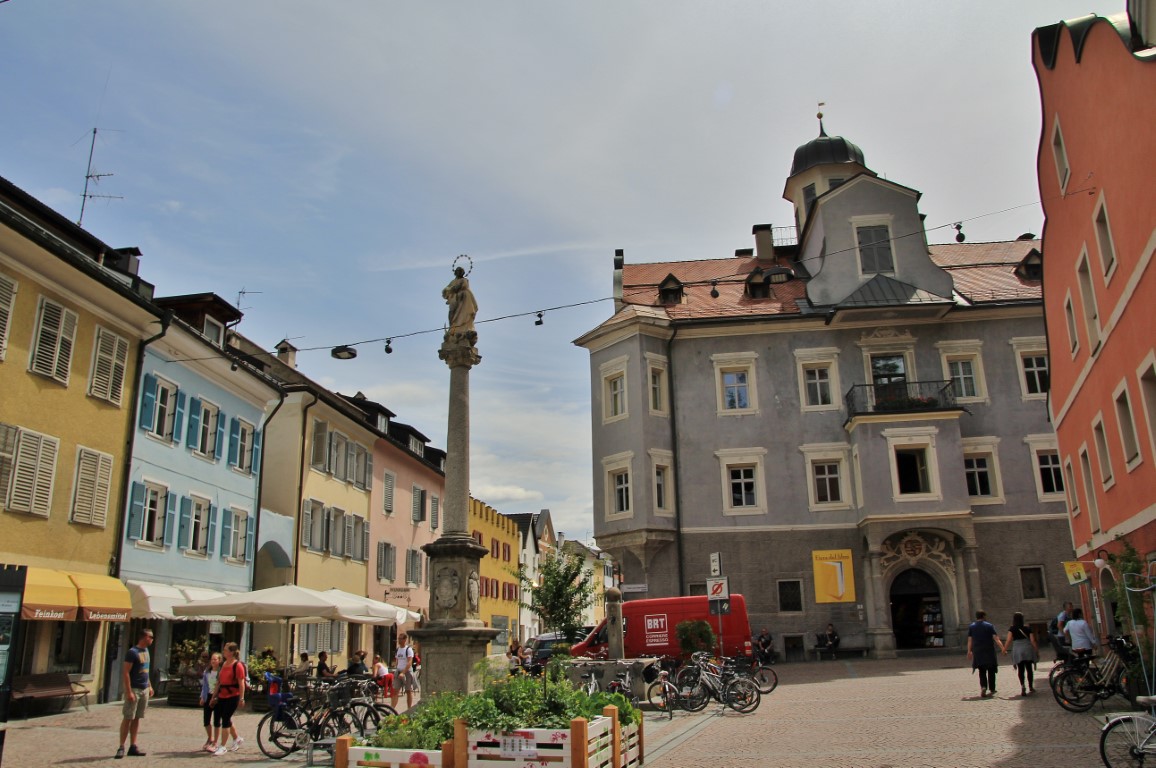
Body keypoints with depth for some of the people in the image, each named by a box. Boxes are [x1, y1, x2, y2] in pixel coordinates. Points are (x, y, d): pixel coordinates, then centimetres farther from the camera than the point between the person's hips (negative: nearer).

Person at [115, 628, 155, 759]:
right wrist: (129, 691, -21)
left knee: (137, 718, 10)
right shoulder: (132, 652, -13)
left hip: (144, 690, 8)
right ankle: (121, 747, 2)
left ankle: (133, 746, 14)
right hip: (134, 689, -8)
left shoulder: (146, 651, 12)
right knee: (128, 718, -4)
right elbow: (125, 672, -17)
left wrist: (149, 686, 18)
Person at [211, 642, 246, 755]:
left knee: (225, 720, -6)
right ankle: (237, 739, 31)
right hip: (222, 696, 8)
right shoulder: (224, 664, 12)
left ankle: (222, 746, 2)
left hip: (233, 696, -8)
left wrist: (241, 699, -18)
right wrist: (215, 696, 17)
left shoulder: (237, 665, -12)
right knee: (226, 719, 13)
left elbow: (241, 683, -14)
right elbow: (219, 681, 17)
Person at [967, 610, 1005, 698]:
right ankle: (991, 689, 14)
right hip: (989, 651, -1)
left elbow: (970, 640, 3)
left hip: (978, 652, 1)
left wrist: (969, 651, 10)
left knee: (982, 671, 8)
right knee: (991, 671, 12)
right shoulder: (989, 625, -1)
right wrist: (1002, 648, -8)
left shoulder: (971, 627, 4)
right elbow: (996, 639, -9)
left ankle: (983, 686, -14)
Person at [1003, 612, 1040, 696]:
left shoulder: (1012, 629, -1)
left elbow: (1009, 640, -9)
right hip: (1028, 649, 2)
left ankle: (1022, 686, -17)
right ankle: (1031, 687, 21)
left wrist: (1004, 649, 1)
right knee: (1029, 668, 14)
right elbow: (1033, 640, 1)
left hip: (1017, 650, -2)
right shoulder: (1027, 628, 4)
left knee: (1020, 669, 1)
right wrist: (1037, 651, 9)